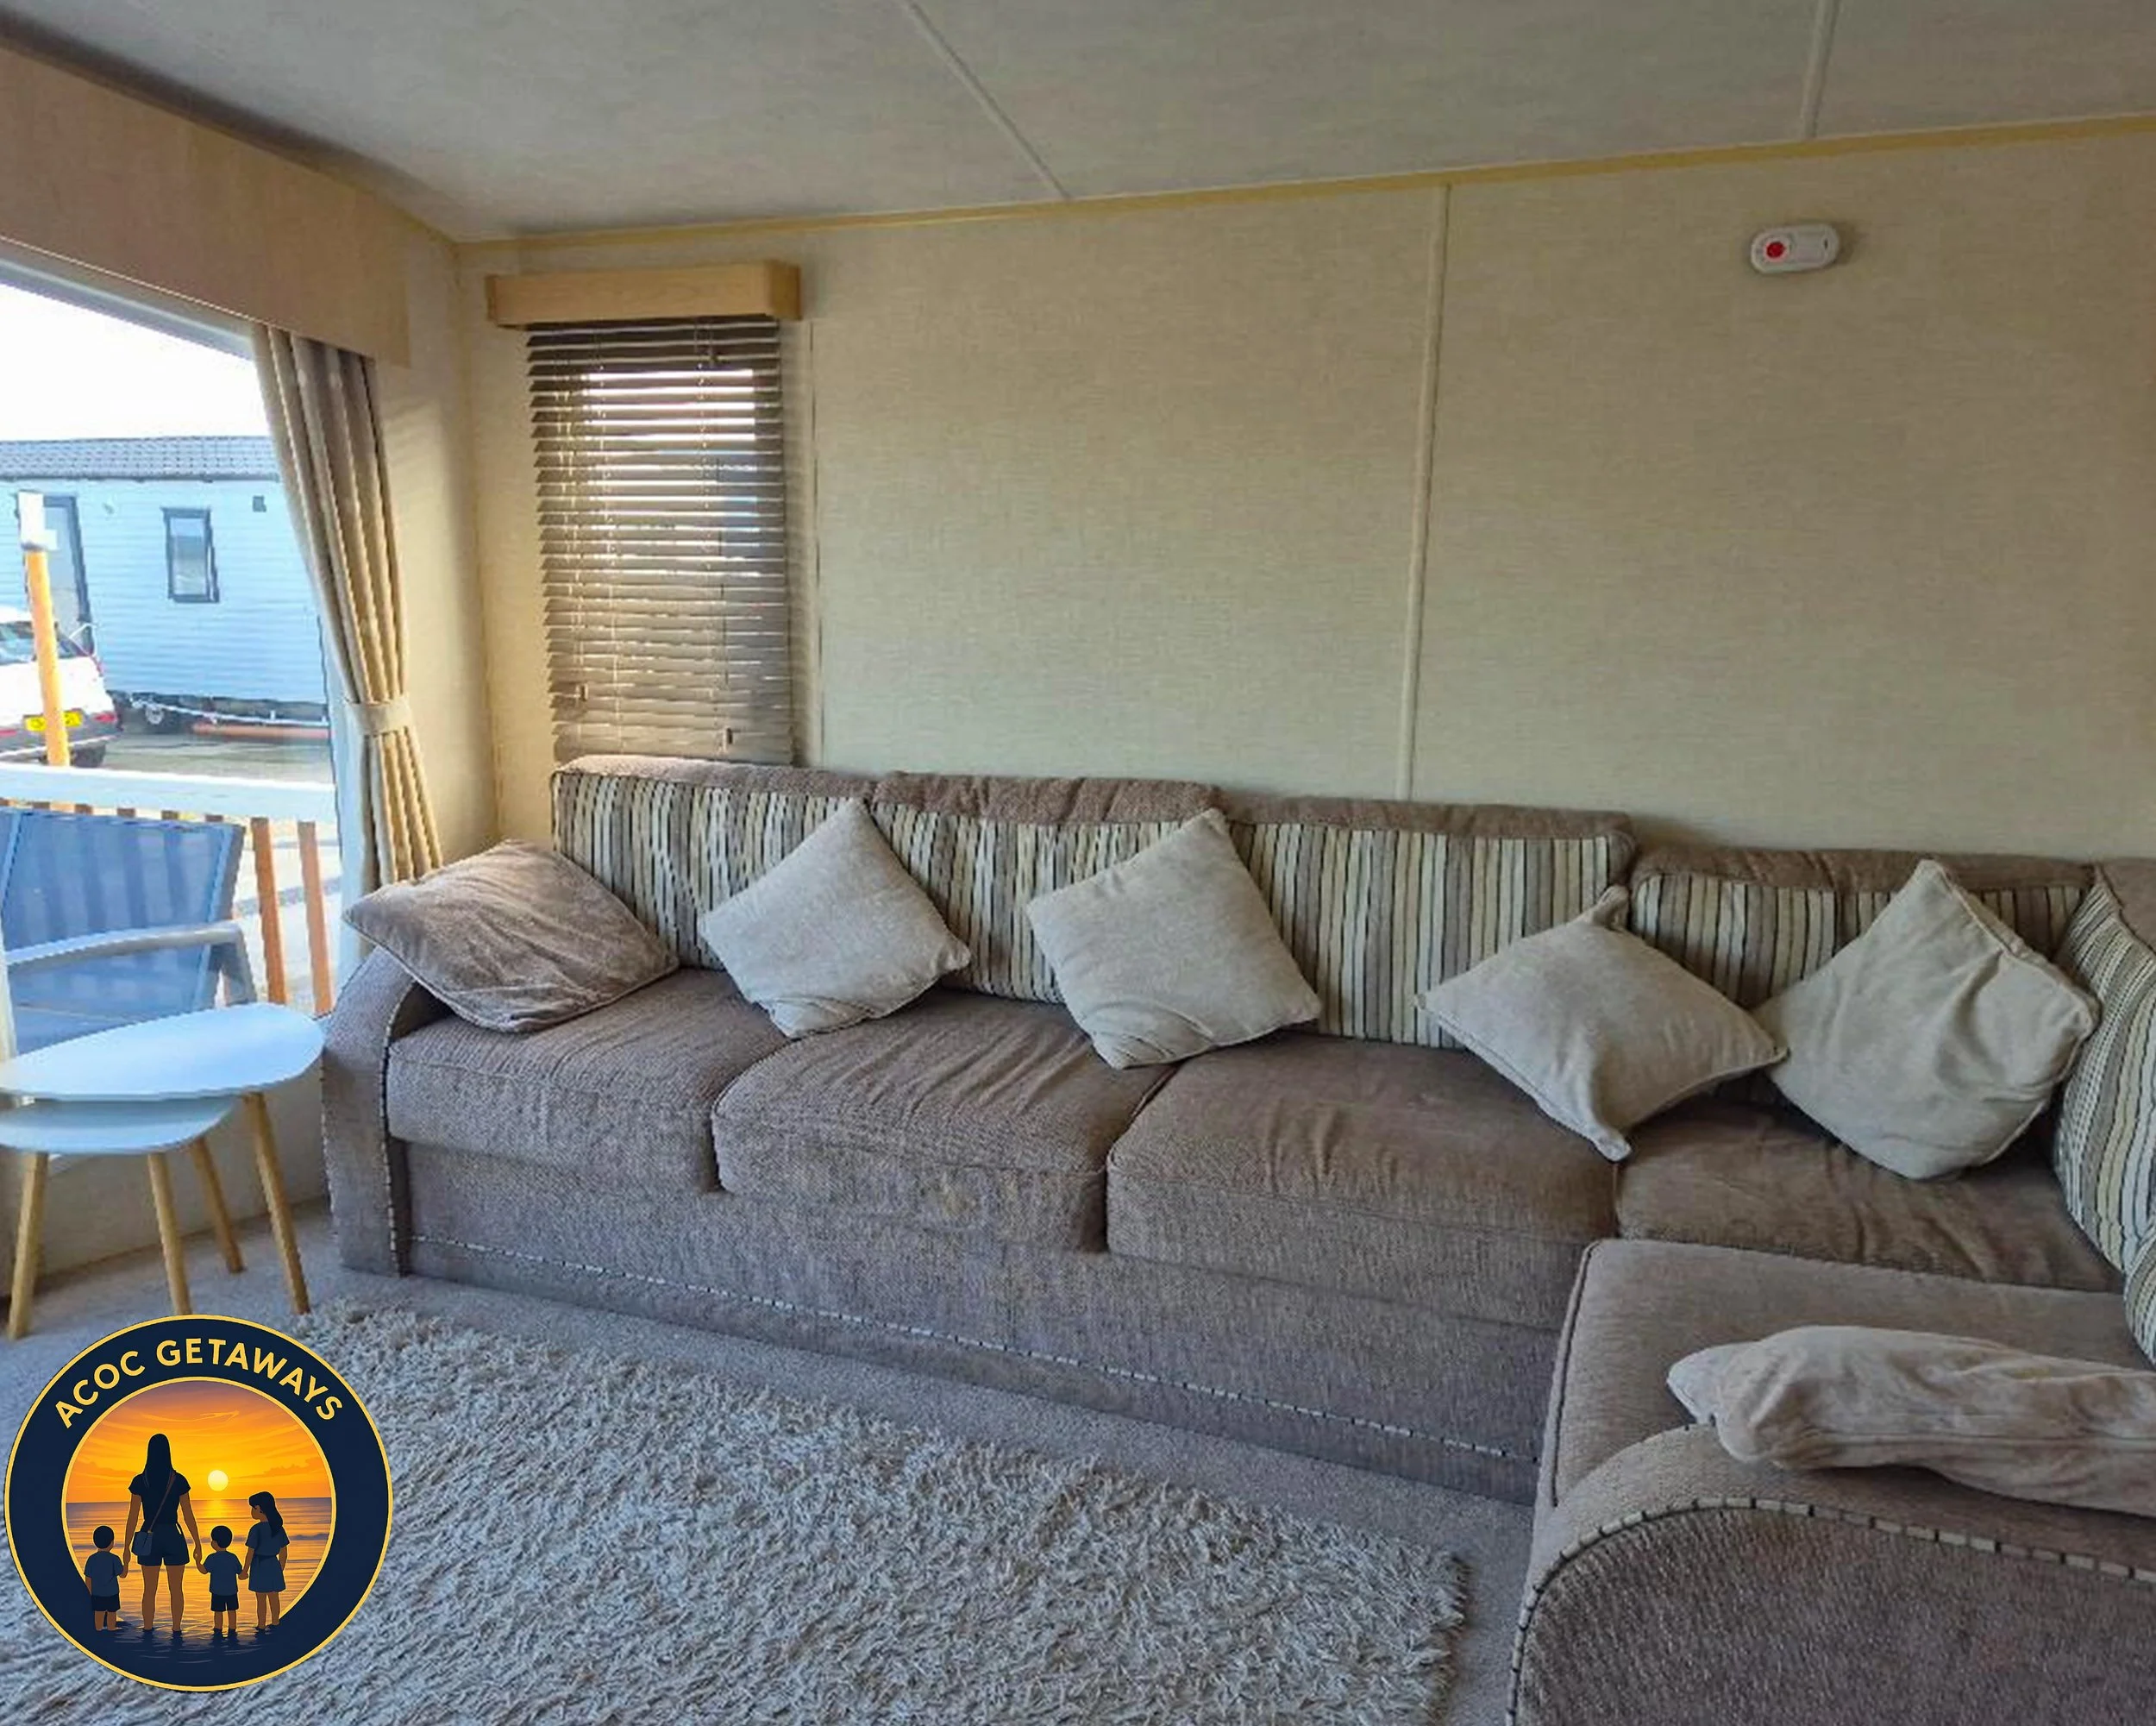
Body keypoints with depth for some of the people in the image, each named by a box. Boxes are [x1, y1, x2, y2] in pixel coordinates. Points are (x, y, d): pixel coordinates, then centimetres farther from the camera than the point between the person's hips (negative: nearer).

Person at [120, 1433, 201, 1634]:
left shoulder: (140, 1481, -5)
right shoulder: (179, 1480, -4)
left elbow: (133, 1517, -5)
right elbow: (188, 1516, -2)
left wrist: (127, 1547, 4)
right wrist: (198, 1544, 5)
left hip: (149, 1538, 1)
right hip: (173, 1537, -1)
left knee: (149, 1590, 11)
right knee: (175, 1589, 9)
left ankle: (148, 1631, 13)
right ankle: (176, 1631, 10)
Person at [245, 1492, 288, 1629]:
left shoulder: (256, 1529, -16)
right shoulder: (279, 1528, 2)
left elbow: (250, 1552, -15)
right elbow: (283, 1552, 8)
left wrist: (245, 1571, -3)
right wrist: (281, 1568, 18)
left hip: (259, 1566, -6)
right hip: (273, 1566, 6)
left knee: (261, 1599, 5)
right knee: (274, 1597, 15)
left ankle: (261, 1625, 13)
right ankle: (274, 1623, 25)